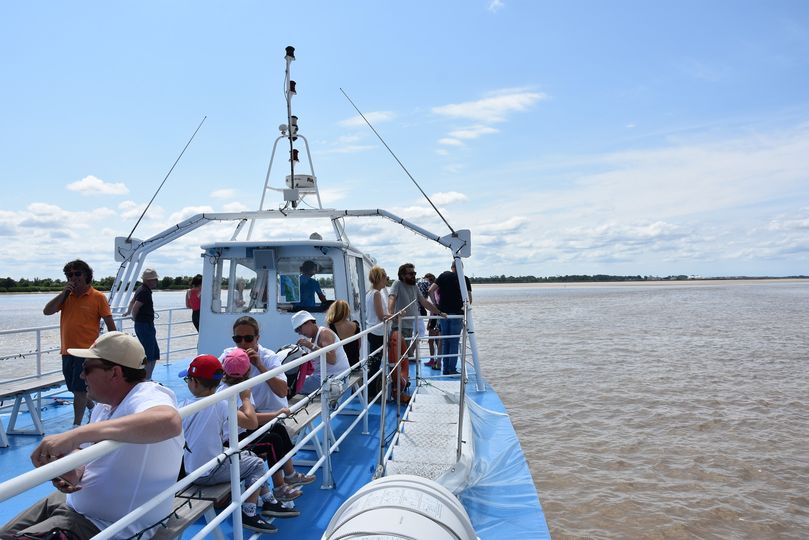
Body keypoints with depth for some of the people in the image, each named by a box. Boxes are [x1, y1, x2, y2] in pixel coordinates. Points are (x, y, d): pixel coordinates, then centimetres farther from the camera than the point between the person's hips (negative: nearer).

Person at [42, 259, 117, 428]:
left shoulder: (98, 297, -6)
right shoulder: (66, 297, 10)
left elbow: (110, 324, -5)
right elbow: (47, 311, -1)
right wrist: (64, 292, -7)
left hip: (86, 351, -6)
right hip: (67, 351, 6)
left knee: (79, 390, -7)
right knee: (78, 390, 15)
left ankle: (76, 425, 0)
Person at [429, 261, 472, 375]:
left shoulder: (444, 275, 4)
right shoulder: (465, 279, 1)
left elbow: (431, 290, 0)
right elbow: (469, 299, -4)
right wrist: (464, 307, 14)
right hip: (456, 313, -2)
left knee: (445, 341, 10)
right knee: (454, 342, 3)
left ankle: (445, 369, 11)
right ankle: (452, 369, 0)